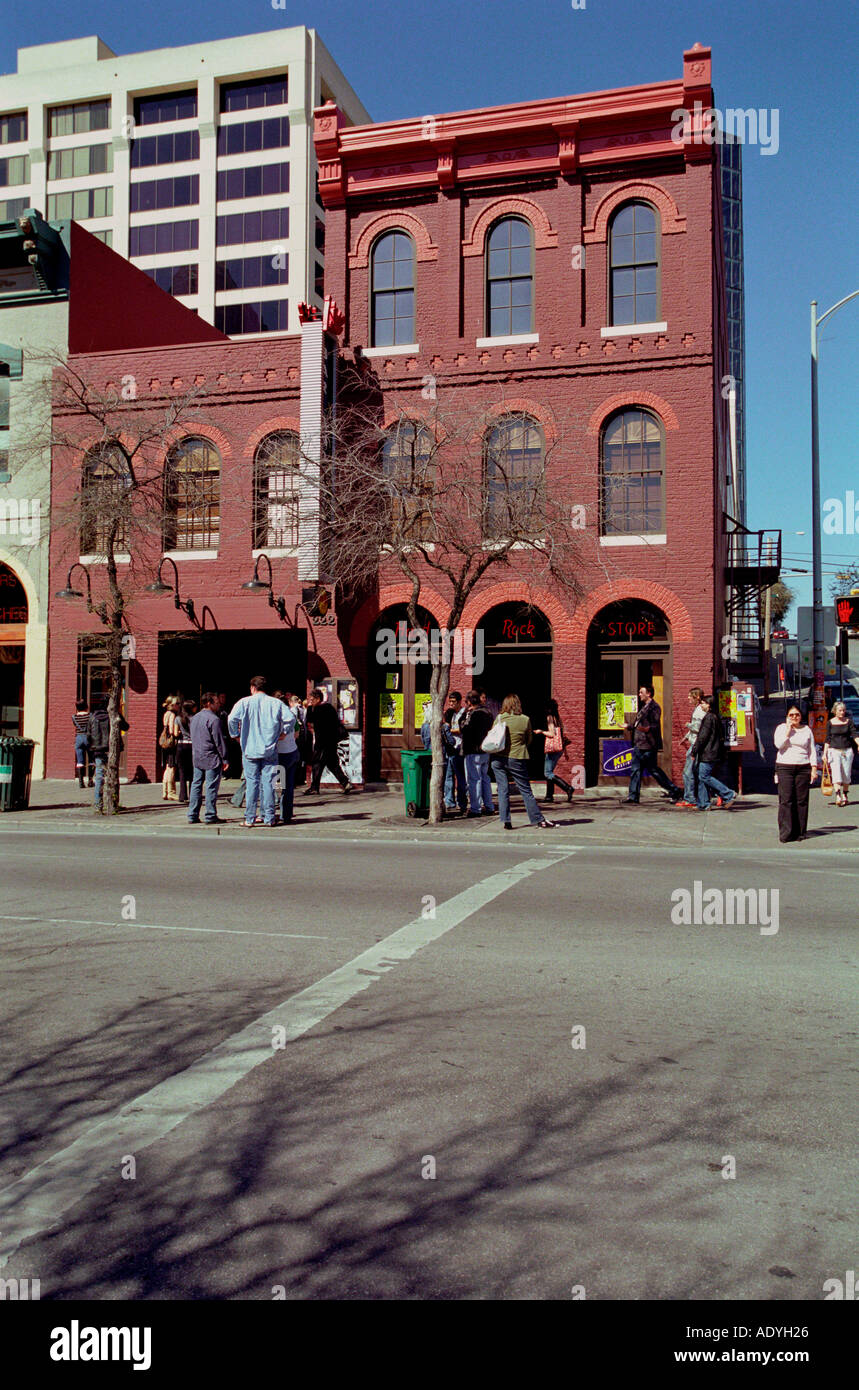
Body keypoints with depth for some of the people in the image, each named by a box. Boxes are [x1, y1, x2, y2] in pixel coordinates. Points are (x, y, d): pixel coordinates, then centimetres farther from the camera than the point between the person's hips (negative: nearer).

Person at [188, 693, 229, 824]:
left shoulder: (194, 718, 13)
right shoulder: (213, 719, -13)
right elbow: (219, 741, -14)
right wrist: (225, 759, -10)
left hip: (196, 758, 8)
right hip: (211, 759, -8)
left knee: (196, 785, 10)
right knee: (211, 787, -2)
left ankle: (192, 816, 10)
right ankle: (211, 816, 0)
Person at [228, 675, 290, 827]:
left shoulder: (244, 702, -1)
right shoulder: (275, 703, 3)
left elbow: (232, 719, -13)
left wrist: (235, 735, 1)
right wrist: (283, 733, 6)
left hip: (250, 750, -1)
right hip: (270, 750, 1)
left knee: (252, 783, 3)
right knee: (268, 783, 5)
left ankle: (249, 819, 4)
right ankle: (269, 818, 7)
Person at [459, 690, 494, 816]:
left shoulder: (474, 714, -17)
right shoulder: (487, 713, 11)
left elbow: (464, 729, -19)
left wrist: (465, 714, -8)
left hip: (473, 752, -9)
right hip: (485, 751, 9)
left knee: (474, 780, -4)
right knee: (485, 778, 15)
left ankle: (475, 808, -2)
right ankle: (489, 807, 19)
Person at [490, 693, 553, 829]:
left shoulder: (499, 718, -2)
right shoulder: (525, 720, -3)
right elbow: (529, 740, 7)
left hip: (497, 758, 1)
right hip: (517, 759, -1)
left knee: (503, 790, 7)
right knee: (526, 790, 5)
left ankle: (506, 821, 2)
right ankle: (538, 820, 8)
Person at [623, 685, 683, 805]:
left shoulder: (654, 707, -12)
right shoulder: (643, 707, 18)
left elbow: (656, 726, -20)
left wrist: (648, 729, -38)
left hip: (649, 745, -10)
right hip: (639, 745, 10)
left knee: (653, 770, -2)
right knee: (635, 770, 6)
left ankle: (675, 791, 11)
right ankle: (633, 798, 8)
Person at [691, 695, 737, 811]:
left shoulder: (709, 717, -13)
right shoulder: (715, 717, 16)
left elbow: (703, 737, -17)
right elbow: (721, 737, 21)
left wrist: (694, 751, -11)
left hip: (707, 754, -10)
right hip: (713, 753, 10)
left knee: (704, 776, -10)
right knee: (702, 777, 9)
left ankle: (729, 795, -10)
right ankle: (703, 804, 9)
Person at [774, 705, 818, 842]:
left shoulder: (807, 730, 12)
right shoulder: (781, 728, 7)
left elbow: (812, 750, 11)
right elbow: (778, 744, -9)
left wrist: (814, 768, 4)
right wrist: (788, 730, -7)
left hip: (803, 768, 2)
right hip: (784, 767, -2)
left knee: (802, 800, 1)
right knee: (786, 800, -7)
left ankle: (800, 832, 9)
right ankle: (785, 833, -6)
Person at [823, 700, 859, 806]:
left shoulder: (848, 721, 5)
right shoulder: (830, 723, 3)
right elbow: (828, 739, 7)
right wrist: (825, 753, 3)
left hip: (847, 750, 1)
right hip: (834, 750, -1)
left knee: (846, 775, 4)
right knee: (836, 774, -14)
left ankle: (845, 796, 18)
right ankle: (838, 796, -22)